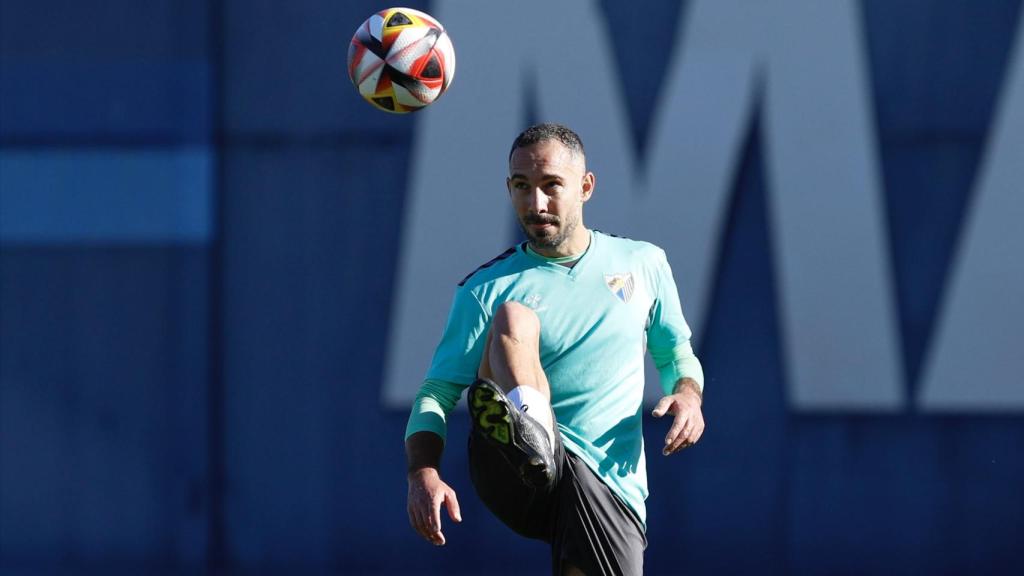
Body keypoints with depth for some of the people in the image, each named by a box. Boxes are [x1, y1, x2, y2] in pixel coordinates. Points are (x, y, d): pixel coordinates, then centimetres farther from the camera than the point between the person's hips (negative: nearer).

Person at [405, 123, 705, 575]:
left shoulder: (643, 264, 14)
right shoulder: (487, 289, 7)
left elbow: (676, 354, 26)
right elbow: (436, 393, 1)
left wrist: (688, 395, 1)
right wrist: (423, 473, -18)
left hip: (610, 484, 1)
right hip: (516, 481, -1)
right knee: (512, 315, -26)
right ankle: (531, 434, -53)